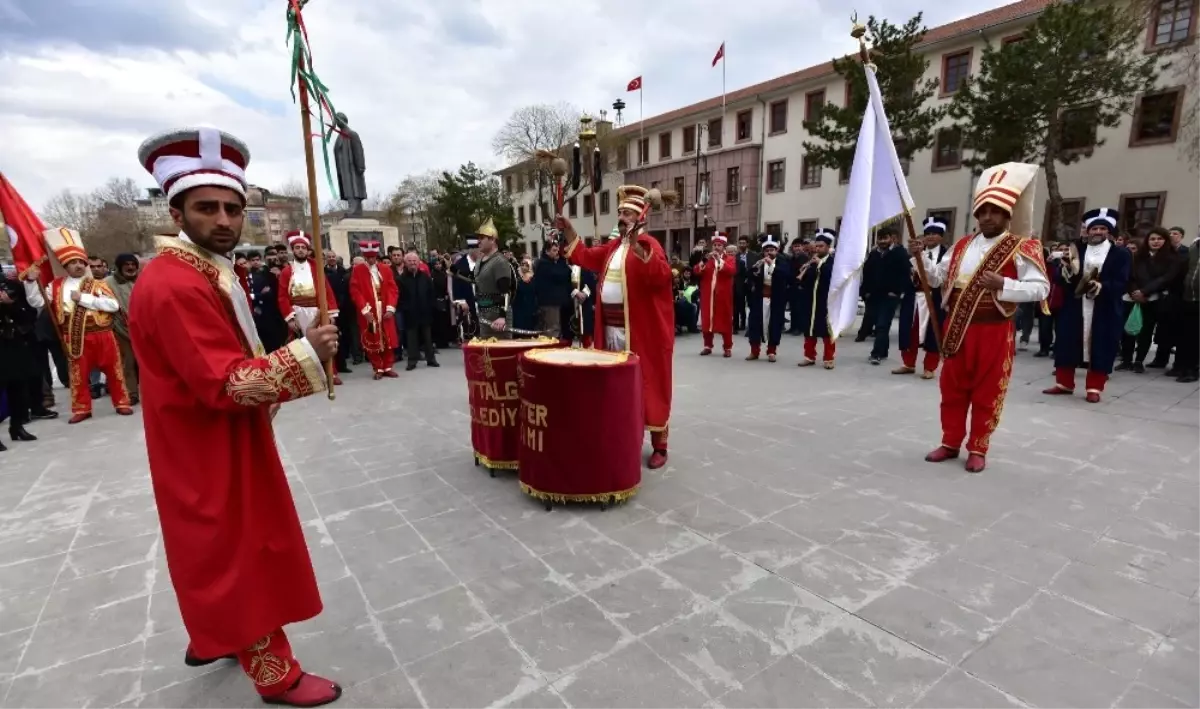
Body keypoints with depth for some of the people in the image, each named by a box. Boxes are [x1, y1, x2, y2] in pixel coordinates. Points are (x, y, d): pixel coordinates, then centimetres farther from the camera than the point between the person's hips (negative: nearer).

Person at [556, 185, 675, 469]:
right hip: (612, 330, 8)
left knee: (647, 387, 0)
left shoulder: (649, 244, -10)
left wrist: (639, 248, -37)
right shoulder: (613, 246, 14)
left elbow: (660, 277, -27)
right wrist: (569, 232, 13)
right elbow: (586, 257, 23)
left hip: (642, 331, -7)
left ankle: (659, 446, 10)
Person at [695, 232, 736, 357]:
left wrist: (720, 260, -18)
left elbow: (732, 271, -14)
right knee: (707, 320, 4)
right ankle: (708, 346, 14)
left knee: (725, 321, 1)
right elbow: (697, 272, 2)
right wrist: (704, 260, -13)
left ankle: (727, 347, 6)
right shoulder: (706, 258, 15)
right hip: (707, 295, 3)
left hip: (723, 296, -2)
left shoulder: (730, 259, 7)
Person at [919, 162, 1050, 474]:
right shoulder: (962, 245, 10)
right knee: (952, 389, 12)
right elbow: (936, 279, 12)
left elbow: (1041, 288, -11)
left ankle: (978, 449, 19)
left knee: (986, 393, 6)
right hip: (957, 328, 5)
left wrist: (1003, 285, -26)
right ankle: (951, 443, 25)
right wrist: (919, 259, -4)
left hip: (994, 332, -5)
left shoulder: (1022, 248, -5)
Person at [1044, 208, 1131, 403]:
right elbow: (1061, 279, 0)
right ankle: (1064, 384, 20)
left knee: (1099, 349, 2)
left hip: (1105, 312, -2)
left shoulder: (1120, 254, 1)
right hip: (1074, 308, 2)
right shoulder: (1076, 250, 5)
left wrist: (1101, 287, -25)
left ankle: (1094, 388, 13)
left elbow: (1121, 284, -7)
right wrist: (1066, 271, -21)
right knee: (1067, 346, 7)